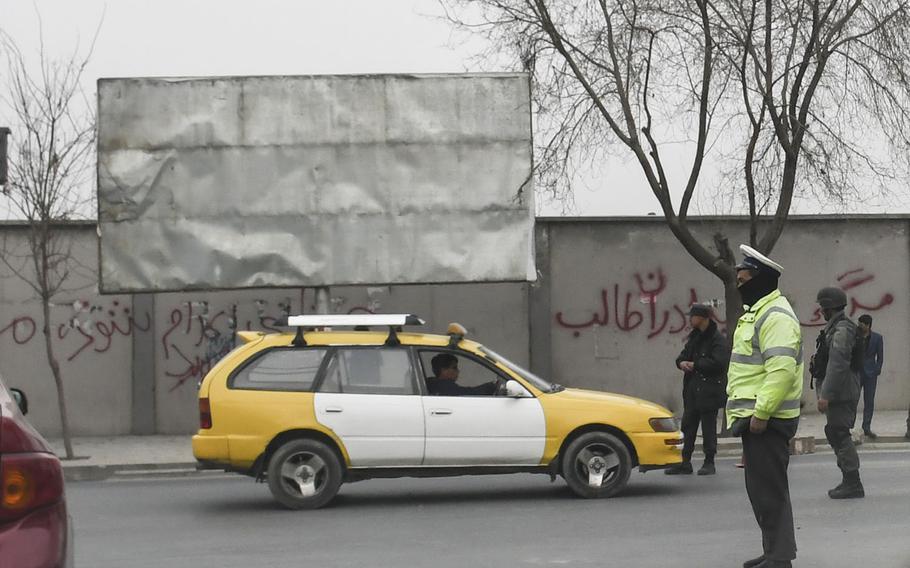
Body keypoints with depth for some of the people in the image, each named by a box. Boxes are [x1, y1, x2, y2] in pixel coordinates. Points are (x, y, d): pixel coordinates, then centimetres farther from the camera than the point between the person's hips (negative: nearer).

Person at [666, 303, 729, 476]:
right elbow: (683, 355, 21)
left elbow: (718, 363, -22)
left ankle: (709, 462, 9)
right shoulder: (694, 337, 17)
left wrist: (694, 365, -14)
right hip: (692, 389, 8)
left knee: (708, 426, -1)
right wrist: (682, 362, -4)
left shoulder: (718, 339, -11)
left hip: (709, 390, -8)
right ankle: (685, 462, 13)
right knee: (688, 425, 8)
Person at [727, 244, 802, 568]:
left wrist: (761, 413, -26)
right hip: (755, 418, 11)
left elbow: (781, 370, -26)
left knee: (769, 489, -8)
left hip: (766, 420, -11)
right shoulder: (756, 312, 19)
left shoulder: (775, 315, -16)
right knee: (760, 488, 16)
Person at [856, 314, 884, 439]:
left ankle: (867, 428, 11)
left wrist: (876, 371, -1)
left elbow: (880, 357, 6)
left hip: (870, 374, 1)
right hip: (856, 373, -1)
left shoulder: (877, 338, 3)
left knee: (869, 402, 4)